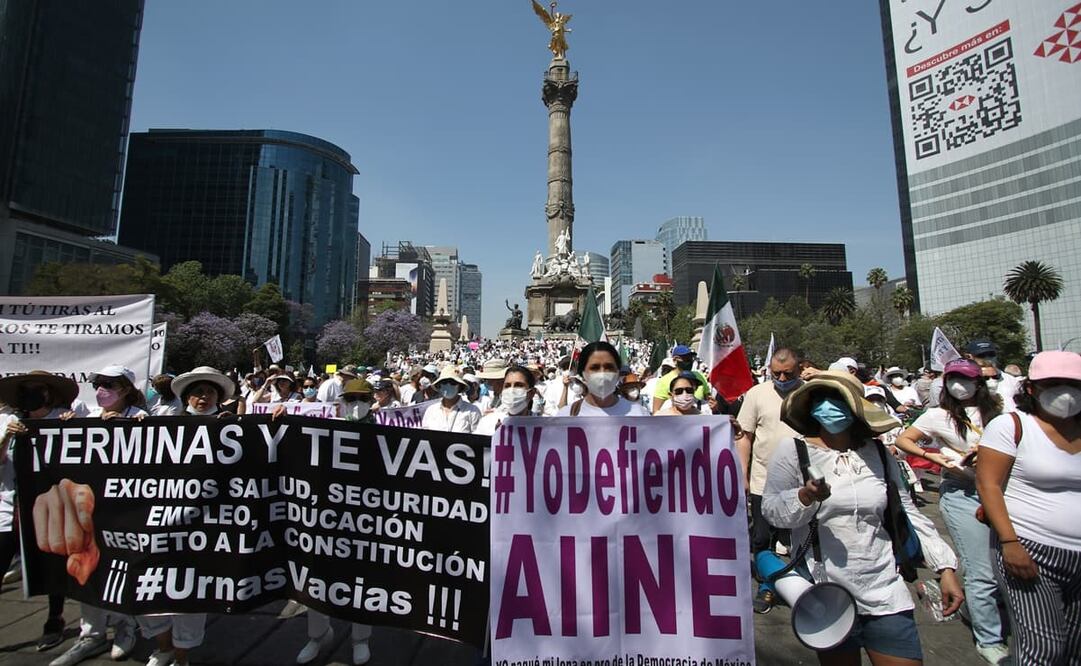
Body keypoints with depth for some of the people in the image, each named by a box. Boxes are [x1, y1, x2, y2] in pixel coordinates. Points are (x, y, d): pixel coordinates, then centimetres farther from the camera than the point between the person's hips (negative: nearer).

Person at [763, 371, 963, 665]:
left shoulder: (878, 452, 5)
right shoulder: (792, 449, -8)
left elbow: (907, 512, 10)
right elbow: (770, 510, -11)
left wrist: (945, 566, 6)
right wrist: (805, 496, -28)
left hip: (884, 590, 3)